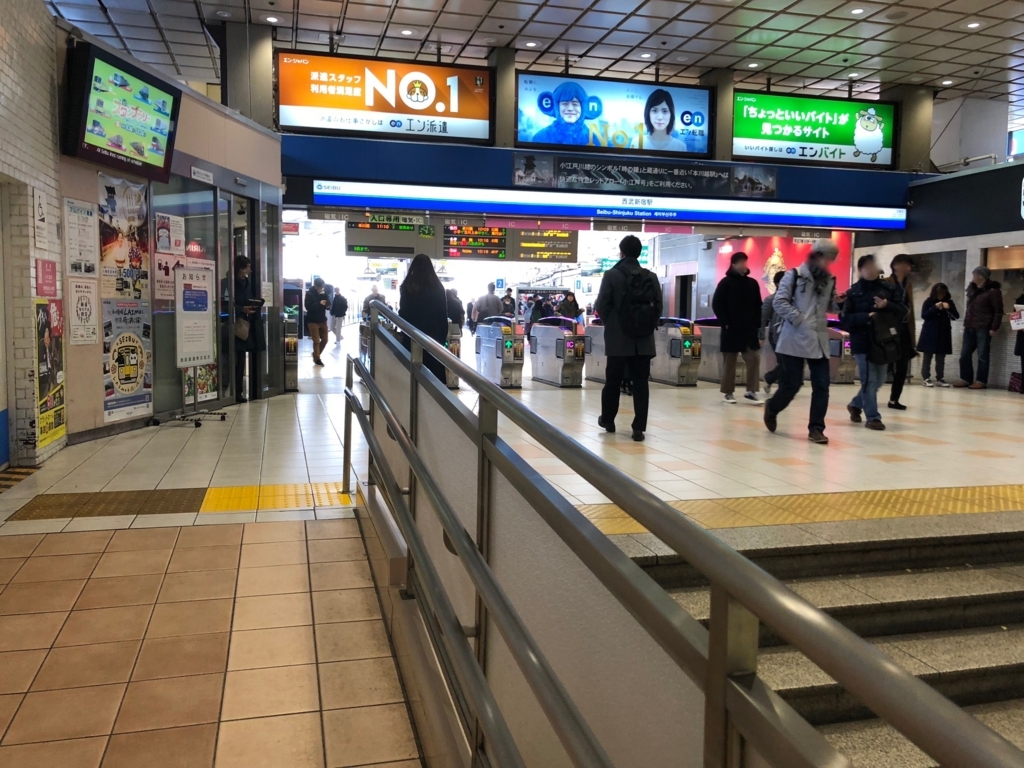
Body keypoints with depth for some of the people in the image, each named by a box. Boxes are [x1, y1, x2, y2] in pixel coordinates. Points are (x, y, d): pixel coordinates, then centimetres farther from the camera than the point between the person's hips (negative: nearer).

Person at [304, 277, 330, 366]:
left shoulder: (324, 293, 4)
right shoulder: (309, 294, -9)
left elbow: (329, 305, 5)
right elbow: (308, 307, -19)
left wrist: (327, 305, -17)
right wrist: (319, 303, -27)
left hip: (323, 320, 5)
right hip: (313, 321, -5)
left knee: (325, 340, 9)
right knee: (316, 341, -4)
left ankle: (316, 355, 28)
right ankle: (317, 359, 10)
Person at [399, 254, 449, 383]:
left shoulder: (408, 286, -4)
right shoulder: (438, 287, 0)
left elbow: (403, 313, 0)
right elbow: (444, 315, 3)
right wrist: (443, 336, 9)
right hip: (434, 335, 1)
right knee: (434, 371, 5)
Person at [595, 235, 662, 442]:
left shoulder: (612, 275, -8)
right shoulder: (651, 277, 1)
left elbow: (601, 306, -7)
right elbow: (658, 307, 3)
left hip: (618, 339, -2)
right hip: (644, 340, 2)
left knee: (613, 382, 13)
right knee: (641, 384, 3)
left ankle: (608, 420, 29)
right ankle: (639, 428, 1)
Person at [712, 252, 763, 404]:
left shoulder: (752, 283, 10)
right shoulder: (726, 282, -3)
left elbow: (758, 306, 13)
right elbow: (716, 304, -7)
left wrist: (756, 323, 2)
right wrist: (725, 322, -13)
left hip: (749, 329, 4)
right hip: (731, 329, -4)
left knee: (754, 358, -2)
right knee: (729, 361, 3)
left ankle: (751, 391, 4)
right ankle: (728, 392, 11)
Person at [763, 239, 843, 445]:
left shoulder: (830, 281, 12)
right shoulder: (795, 275, -4)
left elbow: (829, 307, 19)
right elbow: (780, 302, -9)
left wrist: (838, 303, -3)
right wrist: (799, 319, -15)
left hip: (819, 340, 5)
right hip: (794, 339, -5)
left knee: (821, 386, -1)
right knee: (791, 384, -1)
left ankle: (816, 428, 7)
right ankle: (772, 409, 28)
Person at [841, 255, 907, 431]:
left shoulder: (888, 288, 5)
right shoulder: (853, 292, -3)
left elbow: (902, 311, 2)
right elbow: (845, 319, -7)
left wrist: (887, 306, -16)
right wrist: (866, 317, -20)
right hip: (862, 342, -4)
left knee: (878, 381, 13)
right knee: (869, 380, -5)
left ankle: (855, 405, 34)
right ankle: (873, 417, 4)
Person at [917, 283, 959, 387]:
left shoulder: (949, 302, 8)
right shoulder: (928, 301, 1)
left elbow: (956, 316, 2)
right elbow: (924, 315, -7)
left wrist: (949, 308, -14)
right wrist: (935, 307, -16)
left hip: (943, 334, 2)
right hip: (930, 333, -2)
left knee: (941, 358, 4)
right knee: (927, 357, -1)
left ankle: (940, 379, 9)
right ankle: (926, 379, 2)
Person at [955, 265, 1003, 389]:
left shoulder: (993, 290, -7)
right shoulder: (972, 288, 14)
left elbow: (998, 311, -9)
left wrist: (994, 328, -14)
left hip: (983, 328, -7)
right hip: (969, 327, 7)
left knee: (982, 355, -3)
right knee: (965, 354, 6)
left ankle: (982, 381, 1)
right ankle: (966, 379, 14)